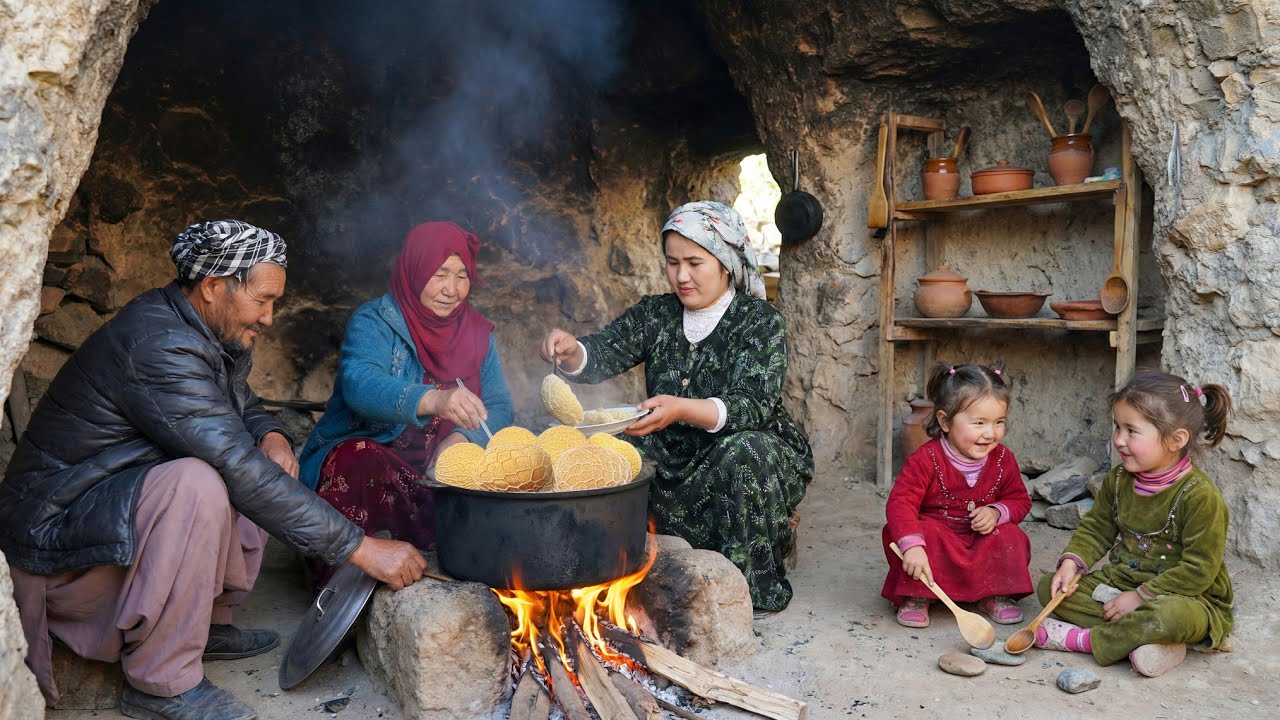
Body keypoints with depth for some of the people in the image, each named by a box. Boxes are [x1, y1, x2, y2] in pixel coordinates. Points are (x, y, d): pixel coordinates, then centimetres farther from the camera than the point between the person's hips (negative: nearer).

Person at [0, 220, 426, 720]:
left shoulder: (215, 335, 2)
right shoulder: (157, 344, -28)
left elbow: (243, 406, 19)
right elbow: (241, 471, -33)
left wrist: (271, 435, -7)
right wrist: (362, 548, -31)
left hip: (120, 499, 10)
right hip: (52, 531, -10)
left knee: (265, 467, 3)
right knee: (198, 482, -34)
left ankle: (208, 622, 10)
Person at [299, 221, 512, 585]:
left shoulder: (477, 332, 8)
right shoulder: (373, 322, -9)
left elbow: (498, 408, 1)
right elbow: (359, 384, -31)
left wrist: (460, 438, -23)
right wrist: (433, 399, -51)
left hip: (441, 463, 4)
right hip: (366, 453, -3)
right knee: (356, 464, -36)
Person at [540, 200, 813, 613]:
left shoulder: (760, 321, -9)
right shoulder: (655, 315, 6)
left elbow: (752, 405, -23)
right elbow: (602, 354, -6)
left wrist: (681, 409, -41)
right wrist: (571, 352, -31)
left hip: (755, 461, -3)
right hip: (674, 462, 4)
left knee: (743, 453, -36)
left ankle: (751, 583, -17)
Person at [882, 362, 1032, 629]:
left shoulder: (1004, 460, -6)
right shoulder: (926, 459, -22)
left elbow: (1020, 499, 5)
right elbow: (900, 503, -28)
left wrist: (997, 512, -19)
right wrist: (912, 546, -44)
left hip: (983, 545, 3)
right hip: (935, 539, -3)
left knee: (1012, 538, -22)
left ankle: (995, 594, 2)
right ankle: (916, 597, -11)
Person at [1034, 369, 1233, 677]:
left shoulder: (1200, 496, -21)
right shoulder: (1118, 480, -1)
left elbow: (1198, 570, -21)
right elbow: (1096, 528, 8)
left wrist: (1140, 596, -22)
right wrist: (1071, 563, -11)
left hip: (1183, 597, -6)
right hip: (1119, 582, 7)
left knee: (1171, 616, -41)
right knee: (1049, 587, -10)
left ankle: (1082, 639, -21)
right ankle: (1142, 638, -21)